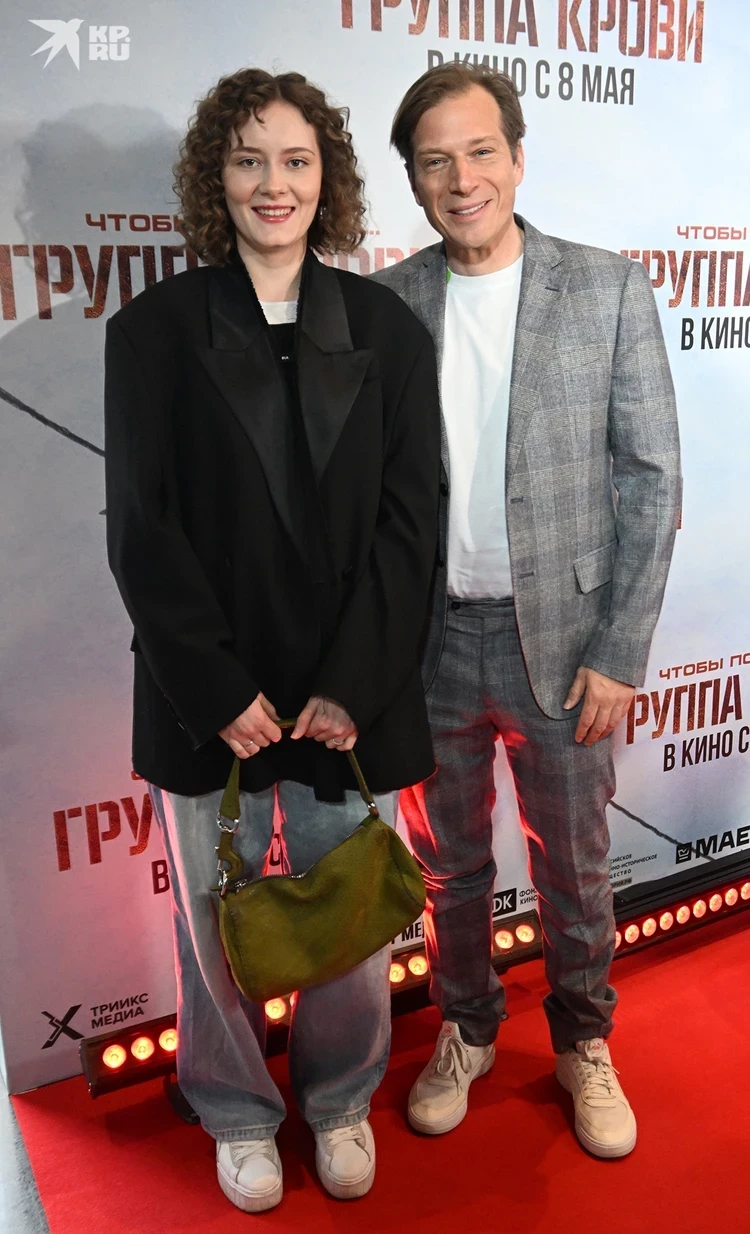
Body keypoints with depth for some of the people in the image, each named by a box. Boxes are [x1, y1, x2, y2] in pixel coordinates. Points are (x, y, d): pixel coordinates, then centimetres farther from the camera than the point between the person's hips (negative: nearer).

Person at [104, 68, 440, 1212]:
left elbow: (408, 519, -1)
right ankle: (241, 1116, 41)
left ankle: (341, 1100, 42)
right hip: (208, 707, 0)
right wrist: (218, 692, -11)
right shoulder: (154, 328, 1)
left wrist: (351, 688, -10)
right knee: (217, 926, 14)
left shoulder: (387, 326, 4)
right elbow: (141, 529, -4)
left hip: (352, 698, 1)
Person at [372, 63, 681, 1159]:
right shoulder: (385, 304, 1)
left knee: (572, 867, 16)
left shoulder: (608, 289, -4)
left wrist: (620, 653, -9)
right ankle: (466, 1030, 43)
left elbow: (651, 480, -5)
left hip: (560, 637, -1)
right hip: (429, 642, 2)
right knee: (448, 862, 18)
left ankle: (583, 1042, 42)